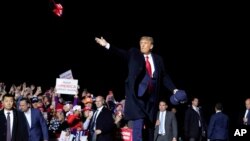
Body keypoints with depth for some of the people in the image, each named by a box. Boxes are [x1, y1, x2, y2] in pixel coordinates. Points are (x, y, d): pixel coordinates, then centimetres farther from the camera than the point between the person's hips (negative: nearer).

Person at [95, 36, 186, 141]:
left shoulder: (158, 59, 12)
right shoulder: (134, 54, 7)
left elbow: (164, 77, 11)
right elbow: (122, 53, -6)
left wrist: (174, 89, -1)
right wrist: (107, 45, -20)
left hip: (151, 97, 3)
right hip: (137, 96, -3)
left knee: (150, 125, 9)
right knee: (137, 125, -14)